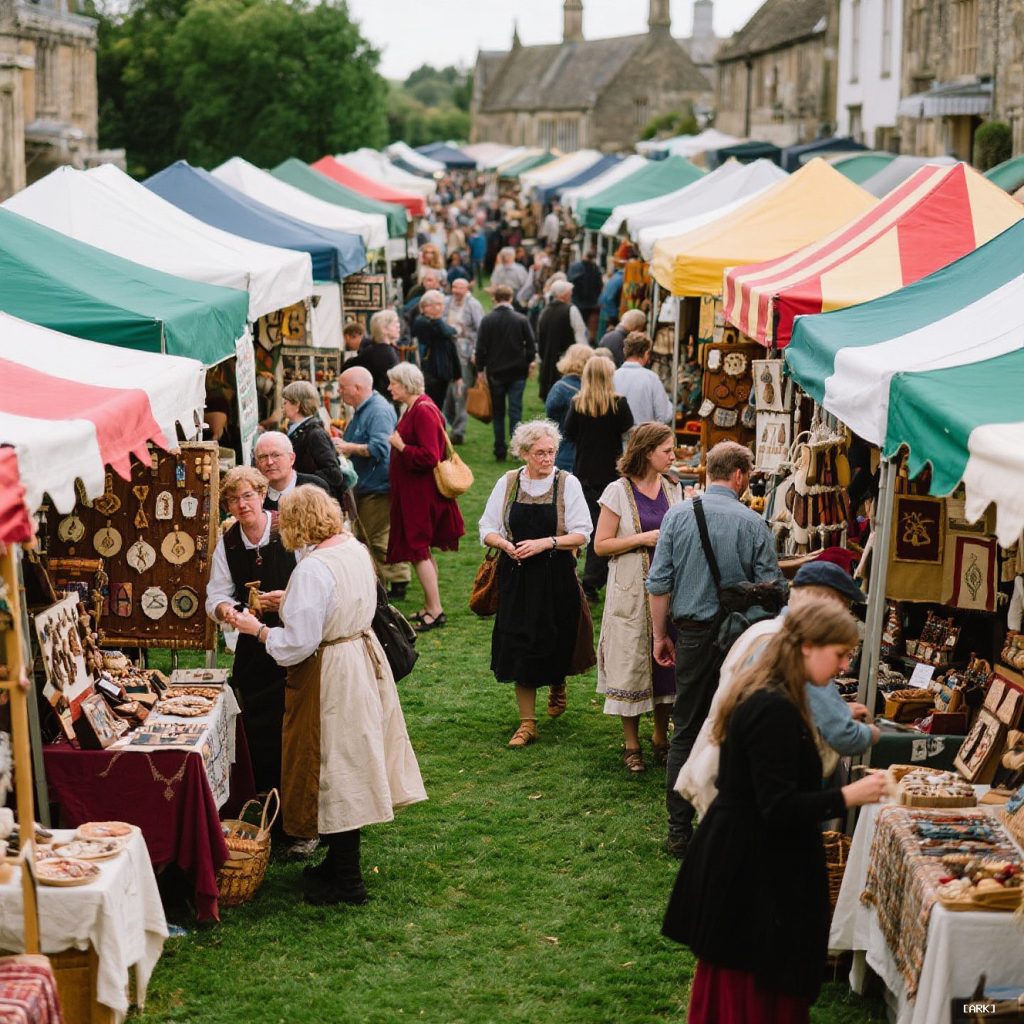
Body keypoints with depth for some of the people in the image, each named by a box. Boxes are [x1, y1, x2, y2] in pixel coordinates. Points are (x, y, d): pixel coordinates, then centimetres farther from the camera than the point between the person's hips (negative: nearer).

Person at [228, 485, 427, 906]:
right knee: (352, 768, 18)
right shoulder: (356, 550, 2)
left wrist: (257, 629, -8)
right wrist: (291, 601, 21)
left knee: (335, 773, 2)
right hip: (364, 661, 9)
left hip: (331, 677, -9)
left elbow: (298, 643, -23)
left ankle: (346, 882, 11)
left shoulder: (312, 570, -24)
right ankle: (341, 863, 32)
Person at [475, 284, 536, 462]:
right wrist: (528, 363, 16)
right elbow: (531, 346, 0)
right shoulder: (521, 320, -5)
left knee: (498, 412, 8)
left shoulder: (487, 320, -6)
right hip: (517, 372, 0)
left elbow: (481, 348, -6)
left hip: (495, 373, 0)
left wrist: (480, 369, 2)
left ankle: (500, 451, 8)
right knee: (515, 410, 2)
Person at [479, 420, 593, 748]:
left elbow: (581, 534, -7)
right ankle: (527, 722, 7)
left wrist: (544, 543, -19)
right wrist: (506, 545, -14)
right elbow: (487, 529, 6)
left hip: (556, 575, -1)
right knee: (519, 645, -1)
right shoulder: (507, 483, 1)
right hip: (517, 575, 1)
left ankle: (557, 685, 44)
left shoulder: (567, 483, -5)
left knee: (555, 641, 9)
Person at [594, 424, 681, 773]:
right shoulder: (619, 492, -7)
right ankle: (631, 745, 12)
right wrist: (643, 539, -16)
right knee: (632, 664, 1)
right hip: (632, 590, -4)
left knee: (667, 661, 6)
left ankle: (660, 737, 22)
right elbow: (601, 545, -8)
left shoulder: (672, 489, 8)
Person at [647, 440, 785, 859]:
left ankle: (679, 831, 10)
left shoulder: (677, 515, -2)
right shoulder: (753, 523, -8)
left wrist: (660, 635, 9)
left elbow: (659, 583, -2)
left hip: (693, 635, 2)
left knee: (686, 733, 9)